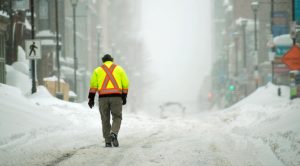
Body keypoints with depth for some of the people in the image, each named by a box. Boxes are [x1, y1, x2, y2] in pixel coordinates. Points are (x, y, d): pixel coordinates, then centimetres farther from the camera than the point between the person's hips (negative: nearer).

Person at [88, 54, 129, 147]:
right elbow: (125, 84, 7)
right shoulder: (119, 69, 14)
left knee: (105, 120, 9)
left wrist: (91, 98, 3)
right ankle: (114, 134, -20)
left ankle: (108, 142, 6)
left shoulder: (98, 70, 14)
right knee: (117, 118, 7)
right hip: (116, 96, -1)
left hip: (103, 97, 1)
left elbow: (93, 85, 3)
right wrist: (124, 97, 13)